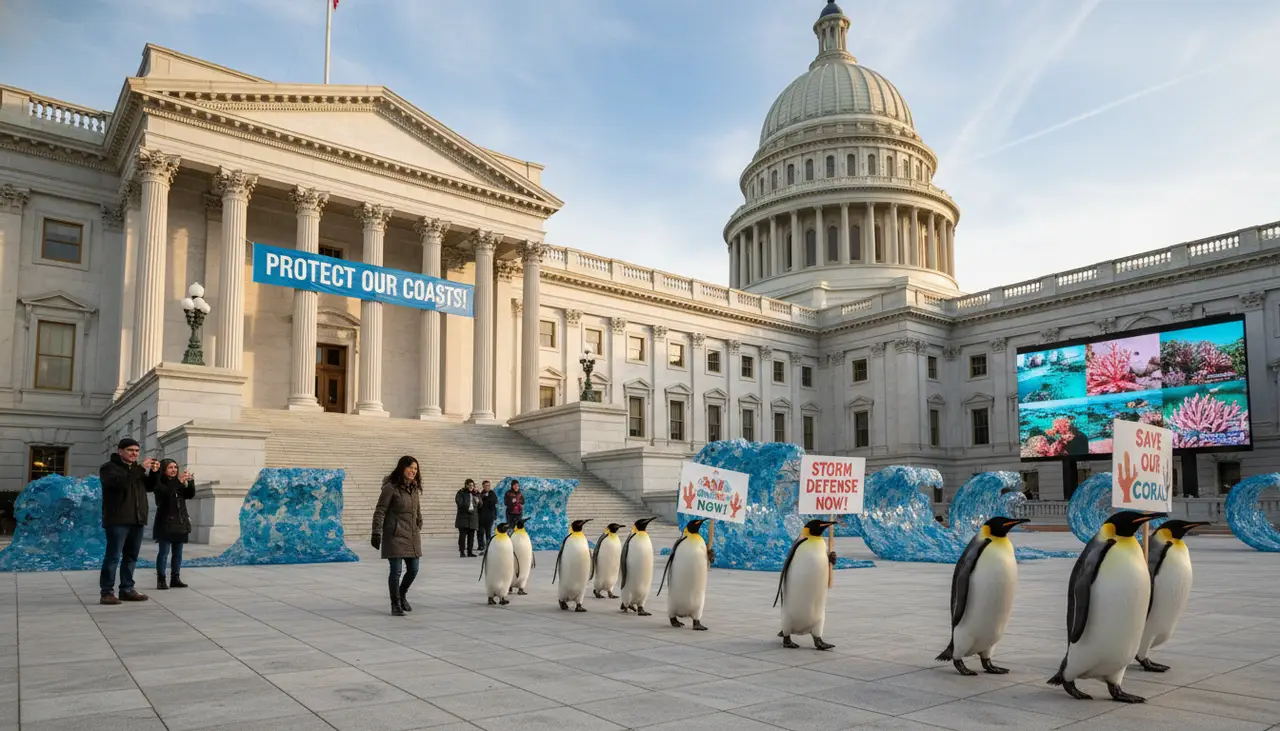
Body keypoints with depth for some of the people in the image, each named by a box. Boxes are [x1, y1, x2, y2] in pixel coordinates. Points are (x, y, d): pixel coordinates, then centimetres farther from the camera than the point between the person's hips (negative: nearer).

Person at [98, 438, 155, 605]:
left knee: (131, 556, 9)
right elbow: (120, 482, -22)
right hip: (117, 520, -7)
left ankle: (127, 589, 16)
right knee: (113, 556, -8)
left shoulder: (137, 469, 19)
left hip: (137, 520, 7)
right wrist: (141, 469, -25)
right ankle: (107, 592, -6)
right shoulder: (108, 468, -3)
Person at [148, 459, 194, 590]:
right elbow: (166, 494, -24)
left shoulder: (179, 483, 11)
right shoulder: (158, 483, -6)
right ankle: (161, 580, -3)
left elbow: (190, 495, 3)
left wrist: (191, 482, -12)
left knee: (178, 553, 7)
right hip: (165, 523, -6)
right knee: (164, 552, -6)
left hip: (180, 523, 6)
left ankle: (175, 579, 12)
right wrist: (179, 481, -30)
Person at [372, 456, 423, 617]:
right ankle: (395, 604, 12)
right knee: (396, 570, -3)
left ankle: (402, 595, 34)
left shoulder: (415, 488, 10)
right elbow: (380, 512, -11)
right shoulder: (391, 487, -11)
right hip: (395, 535, -7)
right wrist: (376, 533, -14)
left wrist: (418, 530, 18)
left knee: (413, 569, 8)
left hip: (412, 536, 7)